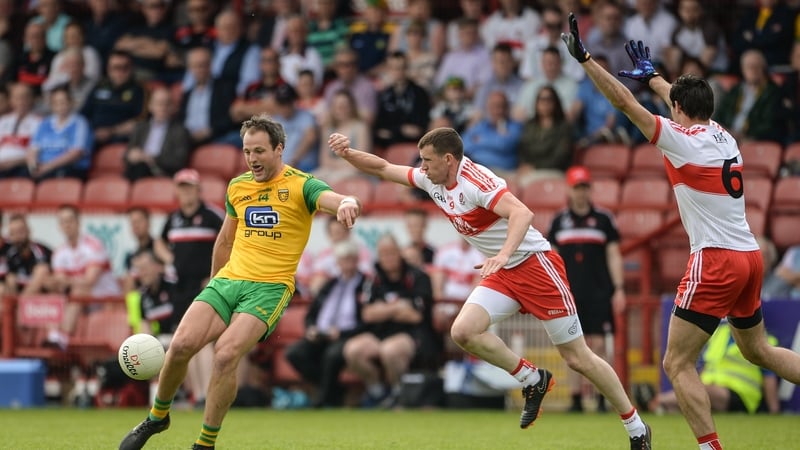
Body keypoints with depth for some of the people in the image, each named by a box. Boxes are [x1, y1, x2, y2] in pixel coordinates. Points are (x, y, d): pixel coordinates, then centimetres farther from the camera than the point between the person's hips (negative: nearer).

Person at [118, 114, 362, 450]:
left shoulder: (300, 186, -3)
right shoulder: (238, 186, 13)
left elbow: (335, 199, -23)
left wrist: (348, 204, -47)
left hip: (270, 287, -5)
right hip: (228, 280, 5)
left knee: (226, 354, -26)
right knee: (181, 345, -15)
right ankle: (157, 417, 11)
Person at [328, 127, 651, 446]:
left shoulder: (476, 180, -22)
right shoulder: (431, 180, 4)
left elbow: (522, 213, -35)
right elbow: (383, 168, 13)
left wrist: (504, 254, -49)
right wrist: (347, 152, -2)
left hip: (535, 265, -8)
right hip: (501, 275, 8)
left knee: (578, 358, -5)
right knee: (463, 332, -15)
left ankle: (636, 427, 9)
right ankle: (533, 380, 3)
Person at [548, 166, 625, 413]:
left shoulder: (603, 219, 3)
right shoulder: (560, 220, 9)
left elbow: (614, 256, 3)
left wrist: (618, 289, -4)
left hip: (598, 293, -2)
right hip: (570, 293, 2)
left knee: (598, 344, -6)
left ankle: (603, 398, -2)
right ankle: (576, 399, 6)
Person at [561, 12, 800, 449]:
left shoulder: (683, 138, -9)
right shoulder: (724, 136, 12)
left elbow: (624, 101, -10)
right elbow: (689, 102, 33)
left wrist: (584, 58, -5)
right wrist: (651, 76, 47)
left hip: (716, 261, -8)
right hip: (750, 257, 8)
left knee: (677, 364, -4)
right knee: (756, 349, 25)